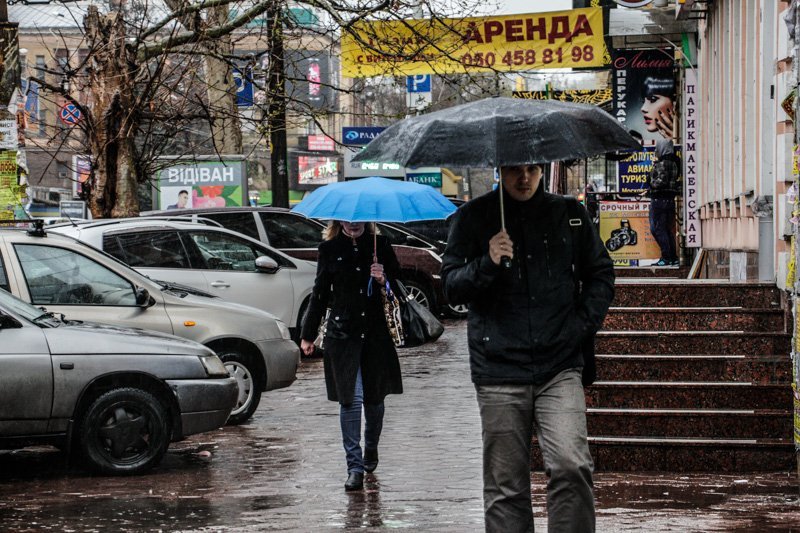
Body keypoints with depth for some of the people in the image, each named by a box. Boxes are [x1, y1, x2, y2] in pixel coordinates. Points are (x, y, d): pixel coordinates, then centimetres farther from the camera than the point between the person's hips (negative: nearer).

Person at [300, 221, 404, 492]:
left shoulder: (380, 245, 4)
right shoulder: (330, 248, 4)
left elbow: (399, 286, 8)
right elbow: (320, 293, 11)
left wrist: (384, 281, -15)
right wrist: (308, 334, 13)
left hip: (376, 334, 1)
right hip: (342, 334, -1)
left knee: (374, 398, 11)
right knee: (351, 399, -8)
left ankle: (371, 449, 36)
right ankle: (355, 467, -6)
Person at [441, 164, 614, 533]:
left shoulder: (570, 214, 10)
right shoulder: (474, 217, 6)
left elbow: (601, 274, 19)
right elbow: (451, 287, 2)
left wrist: (584, 323, 4)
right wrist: (487, 264, -16)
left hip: (560, 368, 0)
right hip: (499, 371, 0)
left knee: (571, 466, -18)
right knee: (506, 487, 2)